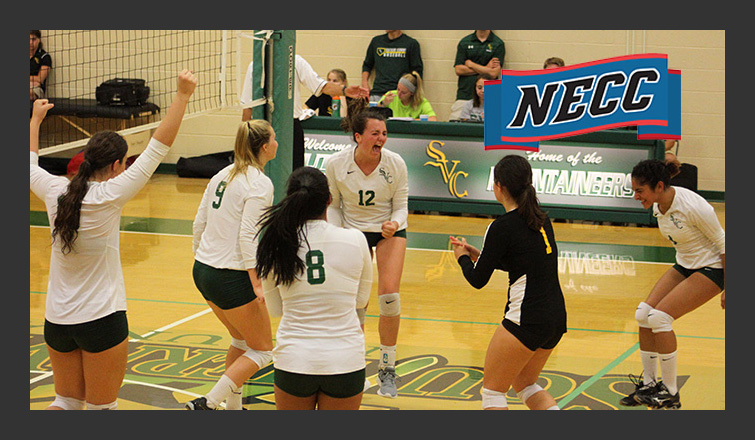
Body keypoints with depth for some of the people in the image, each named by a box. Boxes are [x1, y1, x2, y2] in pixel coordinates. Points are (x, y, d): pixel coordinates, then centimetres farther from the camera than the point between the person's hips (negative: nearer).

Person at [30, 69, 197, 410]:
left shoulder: (55, 191, -2)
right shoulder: (109, 195, -15)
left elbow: (28, 163, 20)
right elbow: (159, 146, -14)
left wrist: (35, 118, 35)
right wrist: (182, 95, -10)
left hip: (57, 320, 5)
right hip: (101, 318, -5)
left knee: (66, 402, 17)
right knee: (101, 407, 7)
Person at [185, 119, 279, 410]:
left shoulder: (224, 174, 10)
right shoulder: (260, 184, -14)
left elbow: (199, 224, 12)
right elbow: (247, 237, -21)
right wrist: (257, 284, -21)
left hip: (203, 271, 8)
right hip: (231, 277, -8)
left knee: (242, 340, 24)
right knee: (261, 350, 5)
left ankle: (233, 407, 27)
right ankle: (208, 403, -6)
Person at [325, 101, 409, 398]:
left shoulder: (395, 164, -19)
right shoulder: (336, 164, -18)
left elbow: (401, 205, -7)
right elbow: (333, 205, -2)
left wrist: (395, 224, -28)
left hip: (389, 230, -1)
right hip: (353, 231, 1)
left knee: (389, 297, -17)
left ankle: (387, 370, -1)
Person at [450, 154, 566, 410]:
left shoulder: (502, 227, -14)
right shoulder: (541, 219, 9)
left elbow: (478, 280, -5)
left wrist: (462, 258, 15)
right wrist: (477, 255, 23)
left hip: (527, 320, -8)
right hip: (557, 318, 8)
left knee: (493, 389, 8)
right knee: (524, 383, 25)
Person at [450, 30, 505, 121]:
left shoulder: (498, 44, 4)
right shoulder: (464, 42, 12)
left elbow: (493, 74, -7)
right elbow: (458, 70, 2)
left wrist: (470, 64, 1)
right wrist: (486, 68, -2)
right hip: (464, 94, 2)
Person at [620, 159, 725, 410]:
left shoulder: (693, 207, -28)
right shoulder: (658, 206, -4)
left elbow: (723, 243, -18)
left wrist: (729, 289, -14)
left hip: (711, 268, -8)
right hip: (685, 266, 8)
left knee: (659, 316, -18)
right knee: (643, 314, -4)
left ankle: (671, 394, -8)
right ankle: (649, 385, 9)